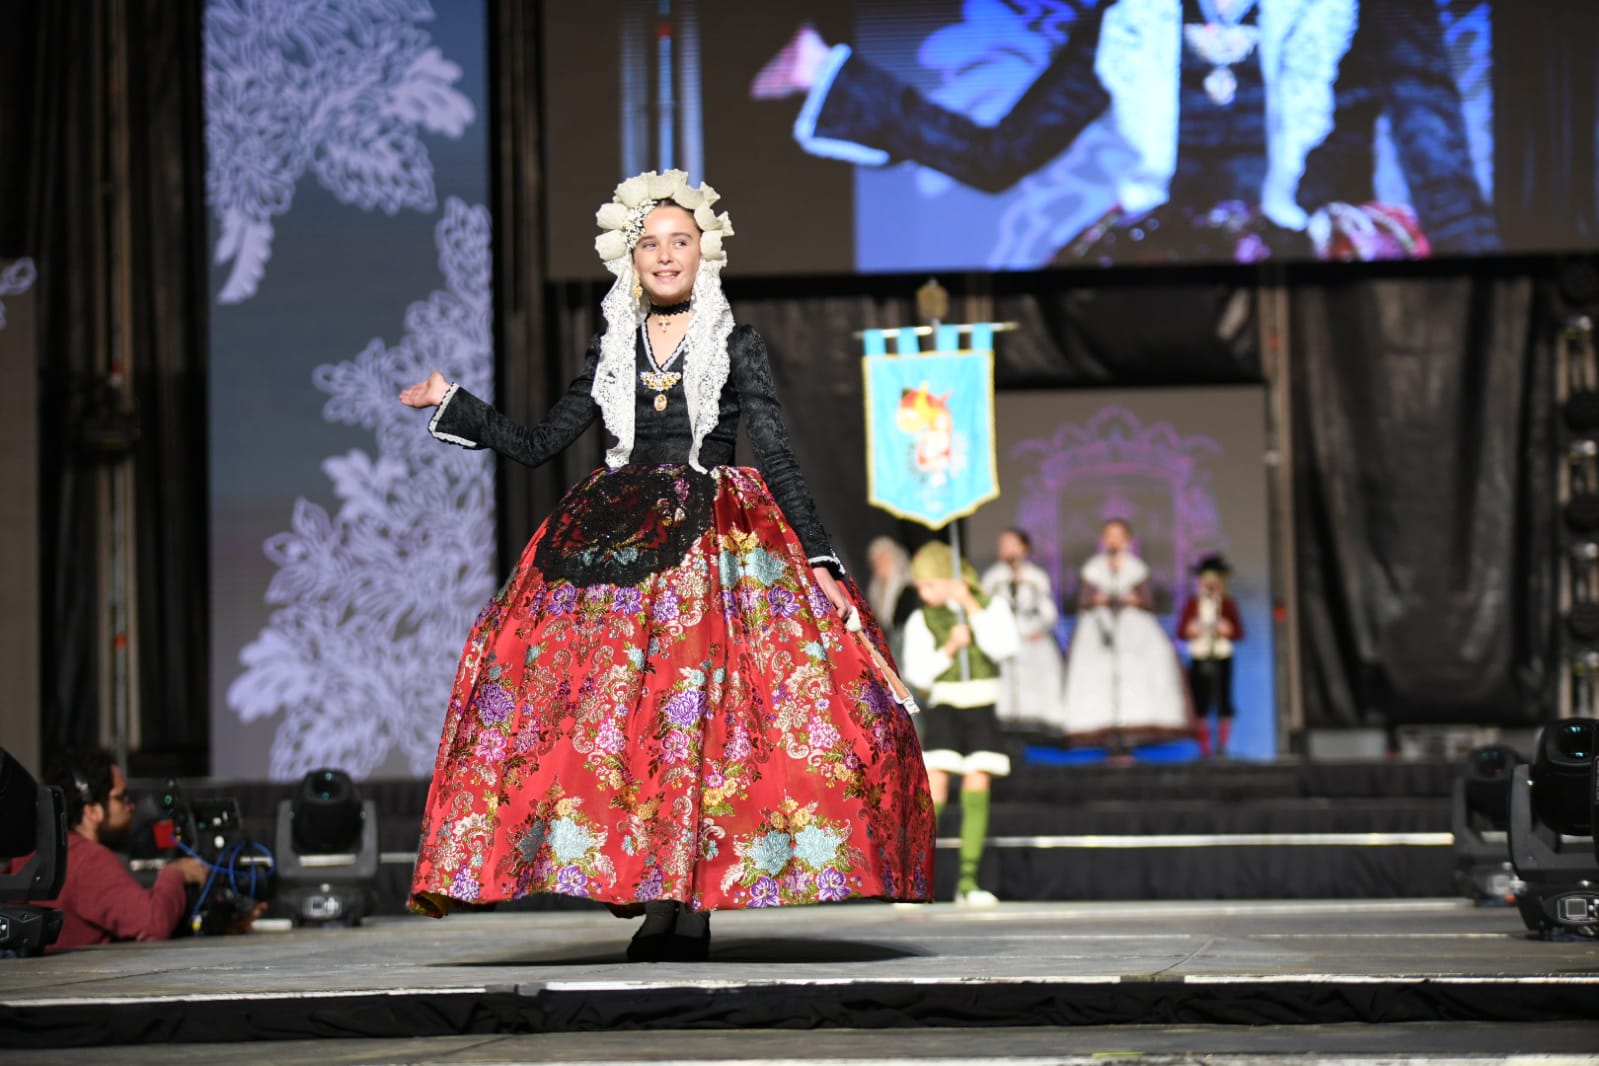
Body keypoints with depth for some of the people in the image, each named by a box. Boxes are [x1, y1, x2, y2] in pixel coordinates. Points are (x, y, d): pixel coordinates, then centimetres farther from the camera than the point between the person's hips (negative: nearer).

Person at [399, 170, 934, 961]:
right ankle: (655, 893, -4)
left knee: (701, 708, -12)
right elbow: (535, 445, 16)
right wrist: (451, 404, 16)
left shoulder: (736, 347, 5)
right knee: (614, 707, -9)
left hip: (715, 542, -3)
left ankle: (692, 901, -10)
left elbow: (776, 460, 0)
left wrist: (818, 558, -9)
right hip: (618, 540, 3)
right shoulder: (611, 353, 13)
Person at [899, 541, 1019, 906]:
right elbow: (916, 672, -4)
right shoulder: (921, 620, 1)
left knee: (977, 790, -3)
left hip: (982, 711, 1)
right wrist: (949, 648, -18)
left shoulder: (991, 605, 2)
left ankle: (968, 880, 1)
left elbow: (1003, 647, -13)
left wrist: (972, 607, -16)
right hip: (944, 709, -1)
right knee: (934, 789, -12)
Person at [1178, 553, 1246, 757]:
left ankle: (1222, 744, 1)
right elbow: (1181, 631, 8)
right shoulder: (1192, 603, 9)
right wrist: (1191, 631, -12)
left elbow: (1239, 632, 5)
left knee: (1223, 702, -5)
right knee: (1200, 704, -2)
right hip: (1198, 658, 1)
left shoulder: (1228, 604, 7)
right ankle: (1205, 746, 4)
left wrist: (1227, 630, -15)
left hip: (1222, 658, -1)